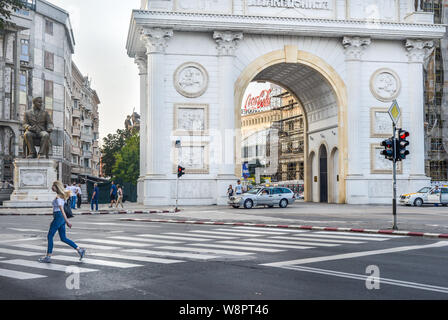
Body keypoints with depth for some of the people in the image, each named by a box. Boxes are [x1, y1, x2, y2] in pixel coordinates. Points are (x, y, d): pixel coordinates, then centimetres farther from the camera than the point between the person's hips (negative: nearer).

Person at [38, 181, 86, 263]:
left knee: (50, 236, 1)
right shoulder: (62, 195, 14)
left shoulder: (58, 197, -14)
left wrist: (67, 221, -23)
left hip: (58, 217, -9)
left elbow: (61, 209, -19)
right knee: (63, 238, 10)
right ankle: (80, 250, 6)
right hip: (62, 217, 9)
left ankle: (48, 257, 5)